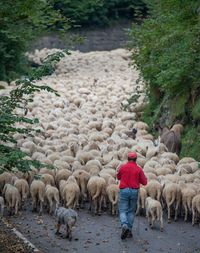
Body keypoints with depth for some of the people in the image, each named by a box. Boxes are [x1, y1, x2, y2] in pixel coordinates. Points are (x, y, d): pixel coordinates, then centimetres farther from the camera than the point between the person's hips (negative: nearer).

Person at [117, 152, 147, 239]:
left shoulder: (122, 167, -1)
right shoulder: (138, 169, -2)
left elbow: (118, 177, 17)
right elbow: (144, 182, 2)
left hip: (124, 190, -1)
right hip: (134, 191, 1)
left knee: (122, 210, 2)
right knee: (131, 211, 13)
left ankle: (124, 225, -23)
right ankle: (129, 230, 11)